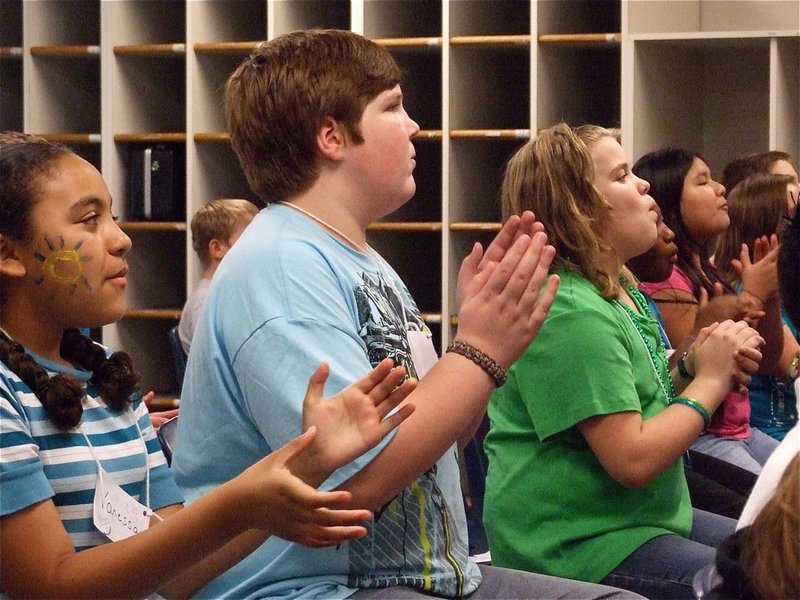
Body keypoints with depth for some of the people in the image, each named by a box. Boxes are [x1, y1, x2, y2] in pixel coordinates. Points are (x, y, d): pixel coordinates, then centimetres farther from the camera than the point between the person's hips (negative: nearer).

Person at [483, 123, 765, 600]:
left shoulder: (622, 291, 11)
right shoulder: (568, 314, -20)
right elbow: (632, 460, -24)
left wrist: (696, 365, 0)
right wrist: (710, 381, -11)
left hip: (644, 520, 10)